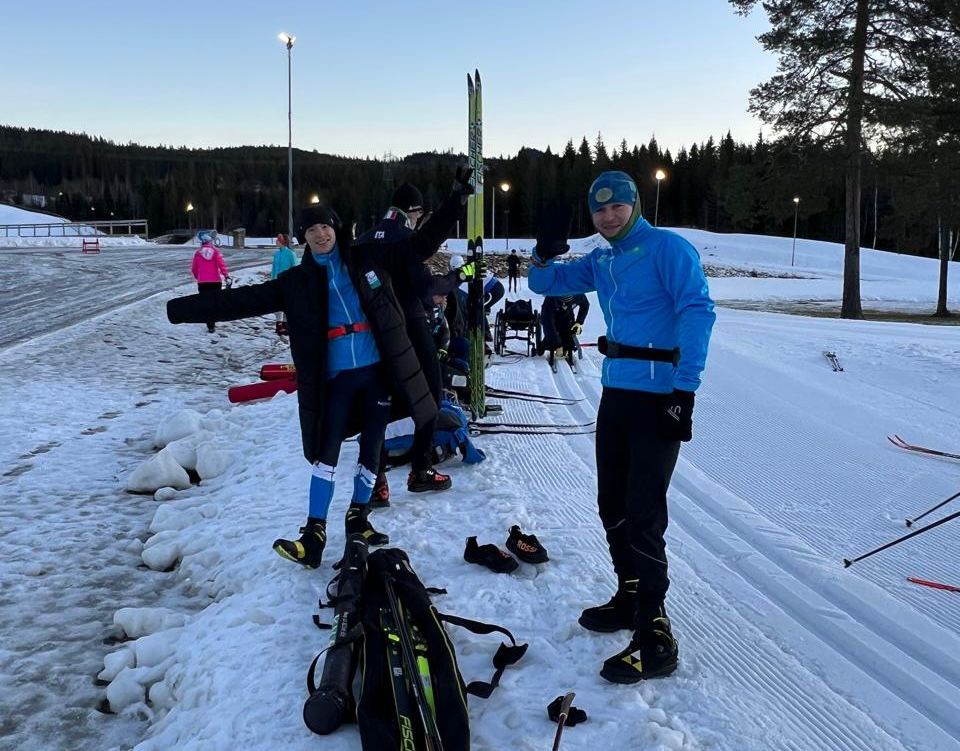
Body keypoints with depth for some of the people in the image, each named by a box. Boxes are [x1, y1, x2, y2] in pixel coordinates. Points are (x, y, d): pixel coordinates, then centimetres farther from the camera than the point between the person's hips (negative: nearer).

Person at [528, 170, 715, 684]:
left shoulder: (668, 249, -8)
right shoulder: (601, 261, 16)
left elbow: (698, 312, -18)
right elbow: (545, 283, 23)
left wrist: (685, 389, -25)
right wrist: (545, 253, -1)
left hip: (659, 398, -8)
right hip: (615, 393, 8)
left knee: (642, 513, -11)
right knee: (613, 505, 15)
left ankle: (655, 636, -5)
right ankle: (631, 597, 32)